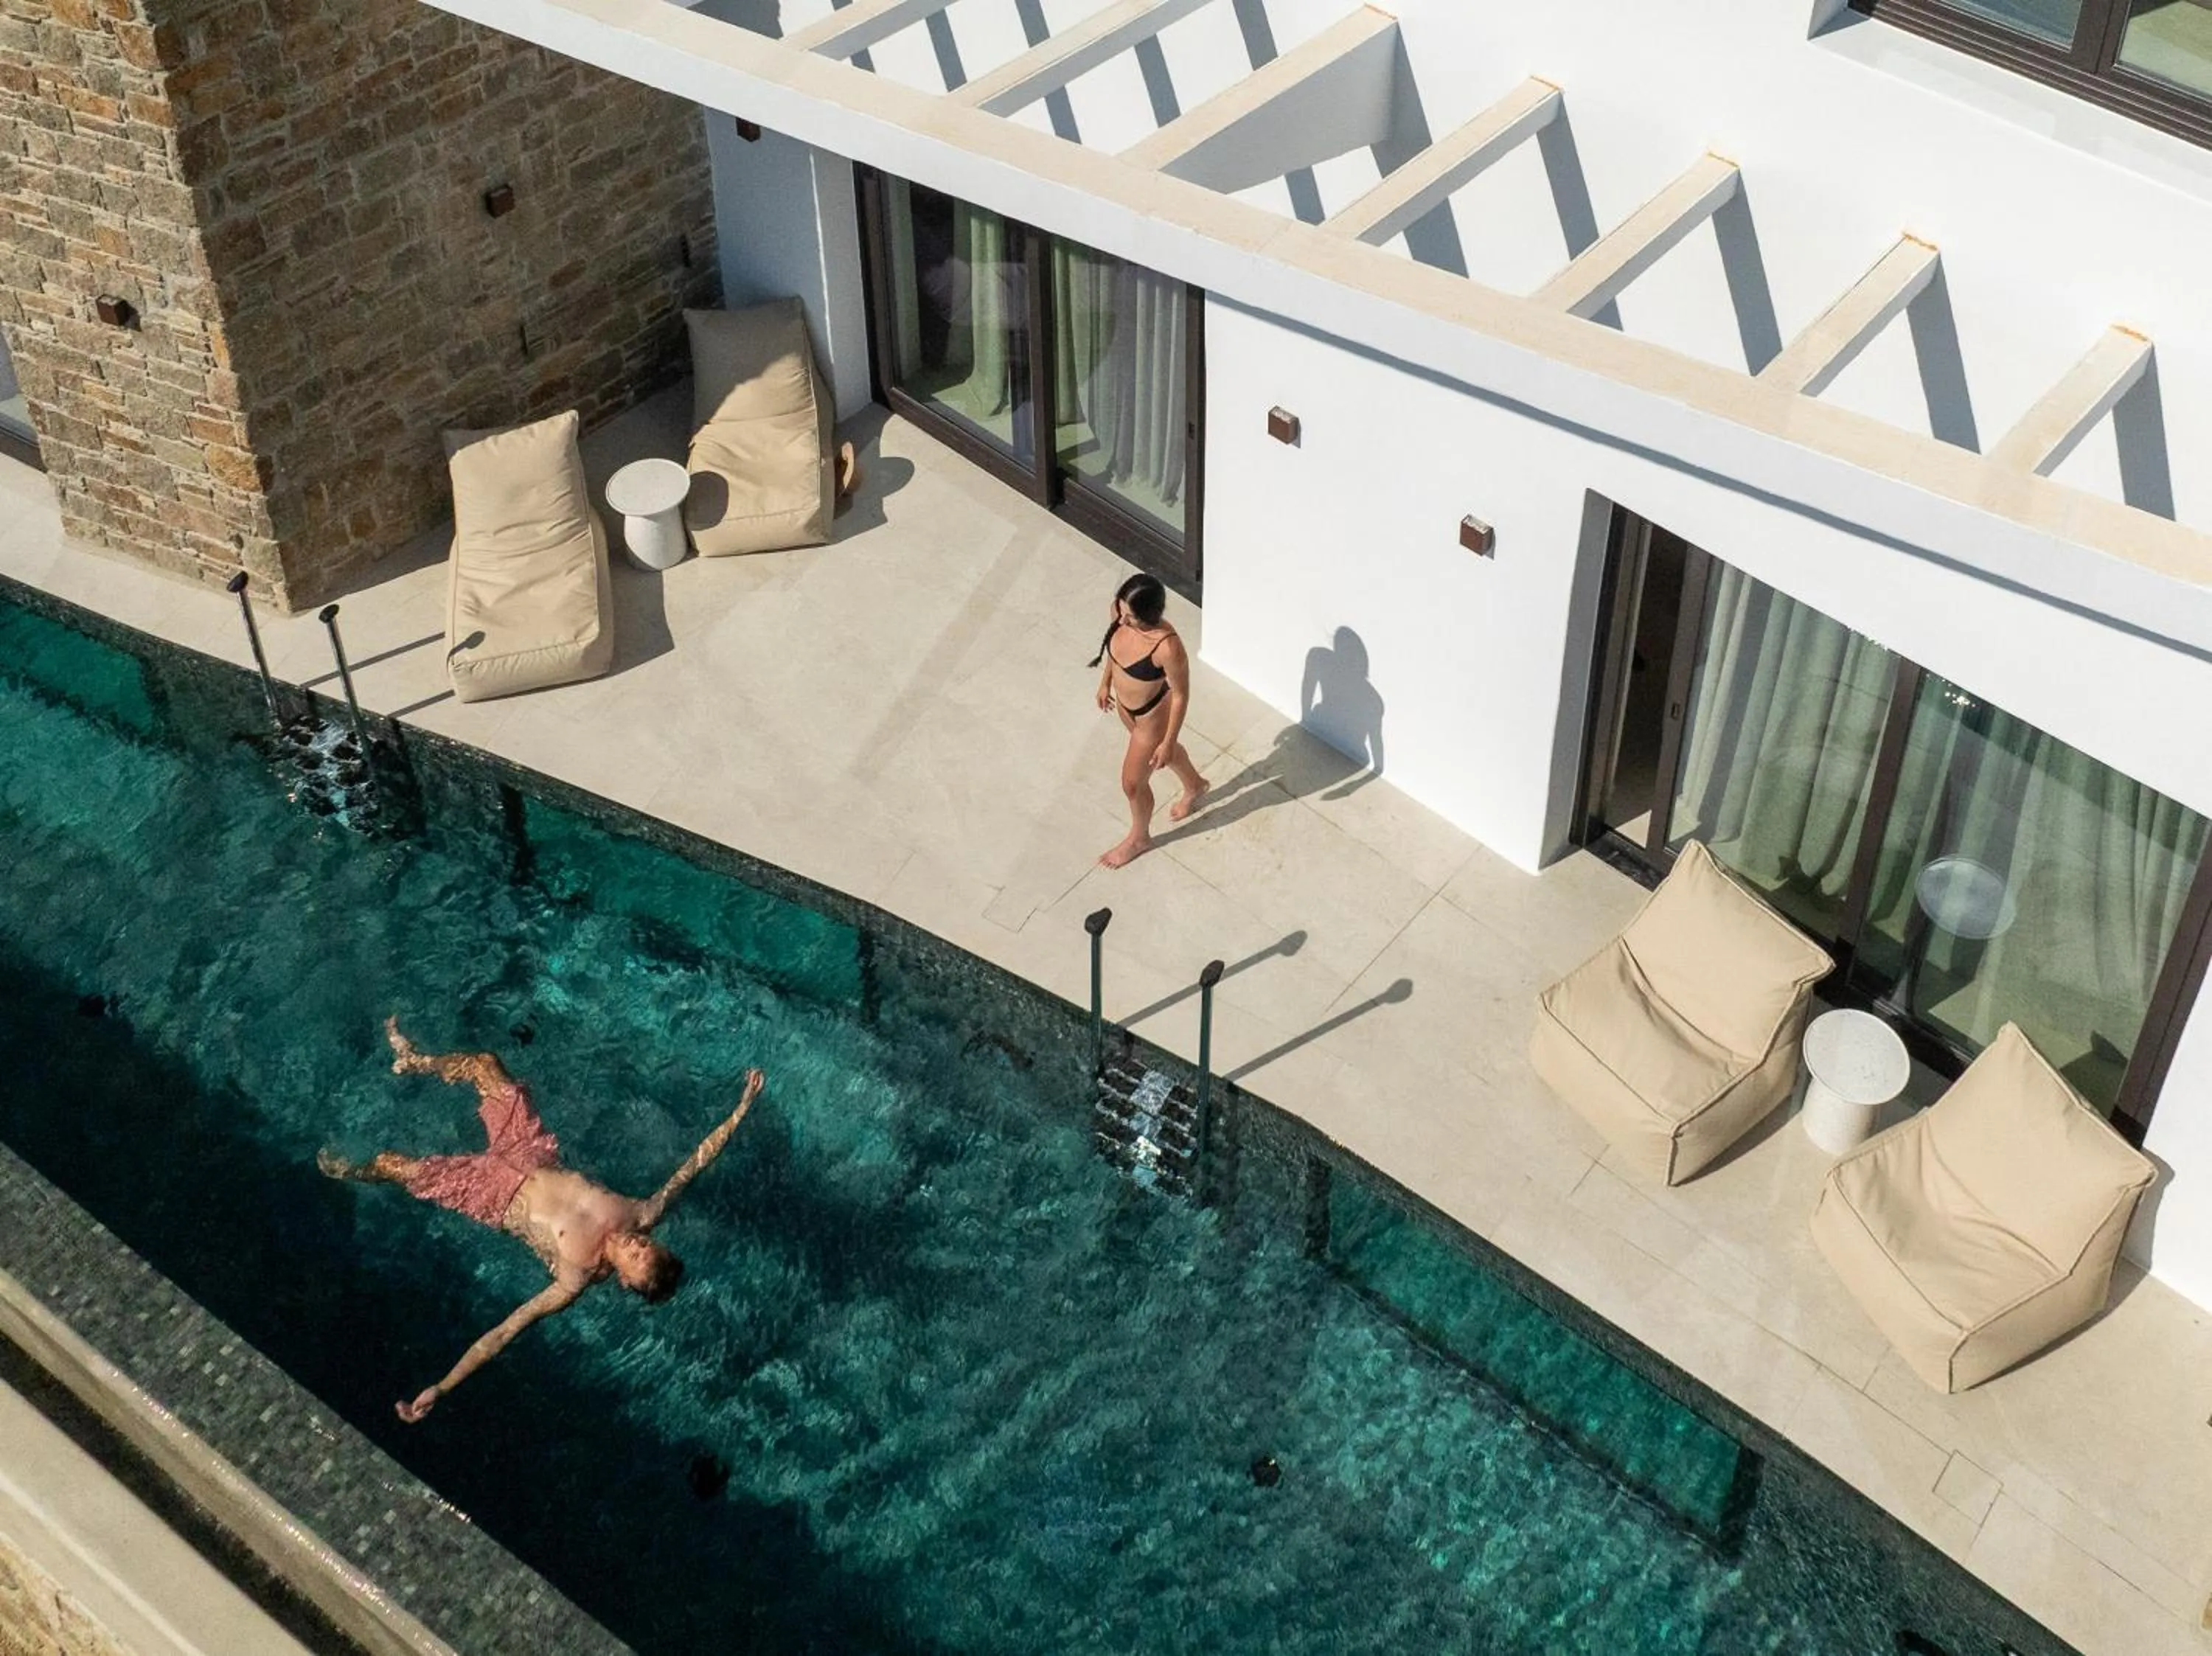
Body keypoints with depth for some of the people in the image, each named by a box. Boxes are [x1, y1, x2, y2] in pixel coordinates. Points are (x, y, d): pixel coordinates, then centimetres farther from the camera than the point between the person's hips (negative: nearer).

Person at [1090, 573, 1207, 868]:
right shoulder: (1120, 614, -24)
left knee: (1133, 783, 15)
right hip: (1125, 703, 7)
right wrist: (1106, 682, 14)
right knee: (1163, 751, 35)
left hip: (1153, 715, -7)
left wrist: (1168, 742, -16)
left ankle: (1139, 838, 47)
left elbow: (1181, 695, -26)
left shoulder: (1168, 648, -42)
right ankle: (1195, 788, 66)